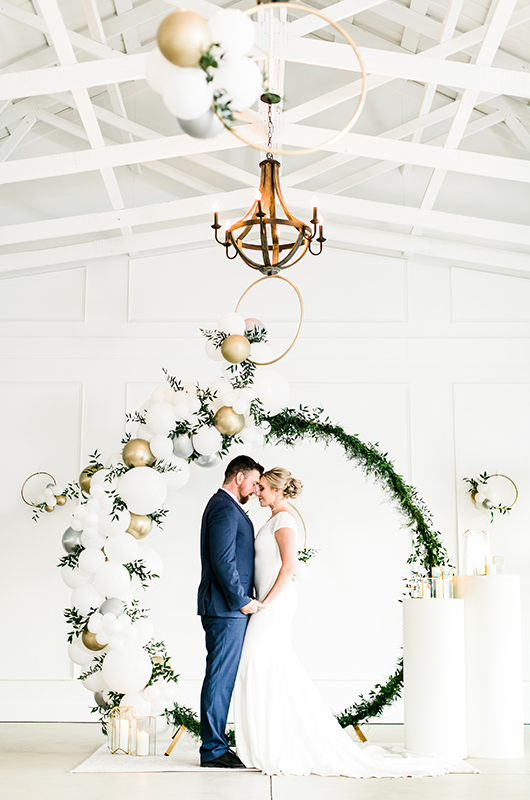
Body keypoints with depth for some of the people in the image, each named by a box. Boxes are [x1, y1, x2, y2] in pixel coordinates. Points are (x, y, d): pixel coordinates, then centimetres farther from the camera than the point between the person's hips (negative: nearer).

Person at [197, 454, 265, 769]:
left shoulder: (226, 506, 20)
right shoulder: (225, 507, -14)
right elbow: (222, 560, -21)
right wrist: (243, 600, -16)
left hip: (231, 606, 11)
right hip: (226, 608, -11)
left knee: (222, 677, 13)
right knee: (220, 677, -5)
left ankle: (215, 743, 19)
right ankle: (214, 750, 1)